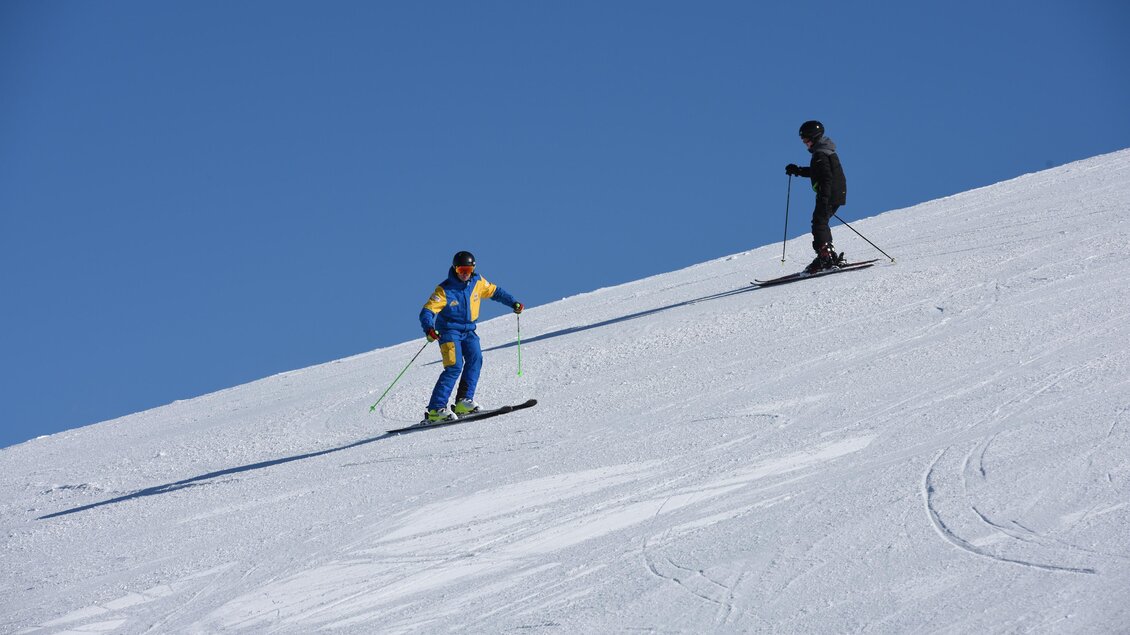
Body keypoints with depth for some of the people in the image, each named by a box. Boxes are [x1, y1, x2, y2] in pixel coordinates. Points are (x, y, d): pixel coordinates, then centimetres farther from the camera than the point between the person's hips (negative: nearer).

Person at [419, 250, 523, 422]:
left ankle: (464, 401, -19)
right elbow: (427, 311, -20)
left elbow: (495, 291, 19)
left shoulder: (478, 282, 0)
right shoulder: (444, 290, -14)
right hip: (449, 331, -5)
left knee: (475, 359, -20)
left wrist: (513, 303, 14)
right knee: (455, 366, -21)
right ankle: (436, 409, -23)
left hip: (468, 331, 5)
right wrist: (428, 328, -39)